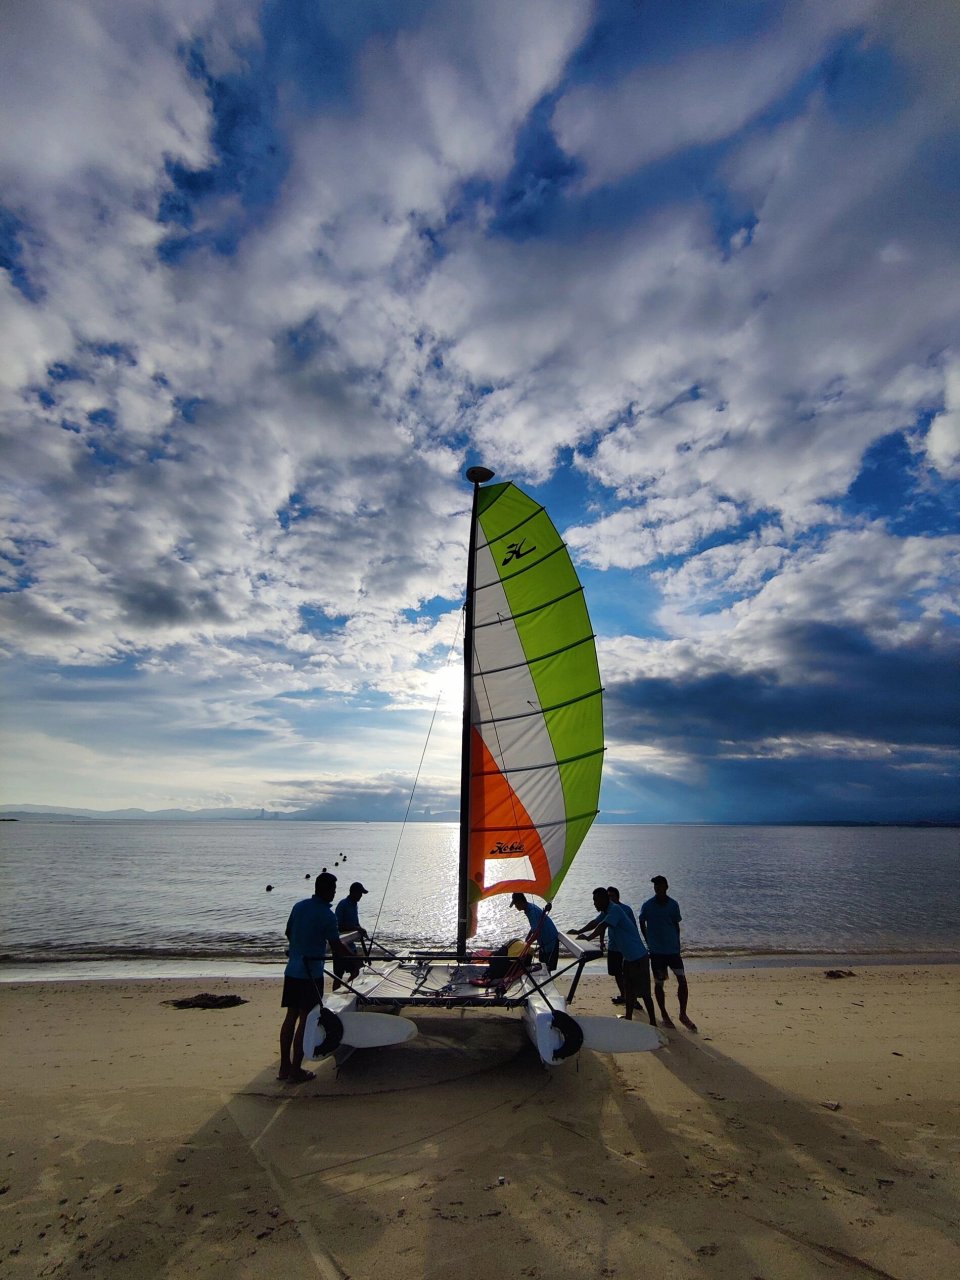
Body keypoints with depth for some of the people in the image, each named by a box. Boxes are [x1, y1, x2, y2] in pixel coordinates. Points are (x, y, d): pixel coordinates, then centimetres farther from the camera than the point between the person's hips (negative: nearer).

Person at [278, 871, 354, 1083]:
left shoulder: (299, 905, 3)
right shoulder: (327, 915, -17)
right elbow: (336, 946, -10)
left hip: (292, 970, 7)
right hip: (311, 973, -7)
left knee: (291, 1016, 14)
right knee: (305, 1020, 3)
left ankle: (284, 1067, 23)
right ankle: (295, 1071, 11)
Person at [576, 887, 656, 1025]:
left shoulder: (615, 909, -22)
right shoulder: (606, 911, 7)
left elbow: (602, 926, -32)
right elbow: (595, 923, 20)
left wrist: (588, 937, -28)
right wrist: (579, 932, 19)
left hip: (638, 958, -10)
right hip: (628, 957, 10)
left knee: (644, 992, -2)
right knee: (629, 991, 17)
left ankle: (653, 1023, 7)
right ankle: (628, 1019, 28)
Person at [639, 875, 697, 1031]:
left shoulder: (673, 905, -2)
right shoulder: (648, 905, -9)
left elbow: (676, 925, 9)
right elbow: (642, 923, 5)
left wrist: (677, 945, 8)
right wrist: (649, 942, 4)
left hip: (673, 949, 2)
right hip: (656, 951, -2)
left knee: (682, 980, -3)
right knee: (659, 983, 6)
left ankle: (683, 1015, 14)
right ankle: (664, 1015, 23)